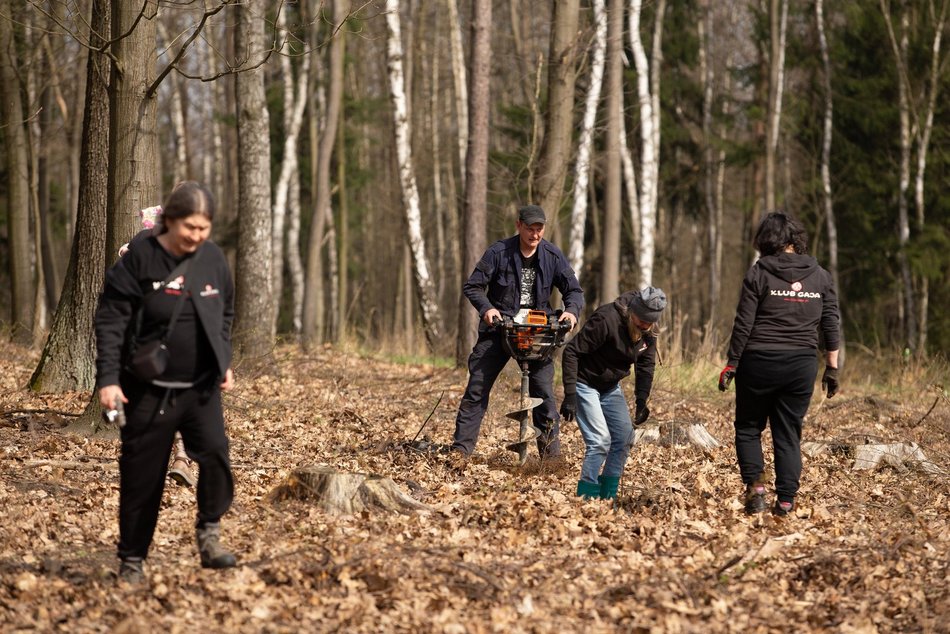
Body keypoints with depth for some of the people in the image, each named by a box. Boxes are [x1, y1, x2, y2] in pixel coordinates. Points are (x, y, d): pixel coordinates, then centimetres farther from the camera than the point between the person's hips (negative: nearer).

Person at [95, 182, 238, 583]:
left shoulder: (213, 258, 2)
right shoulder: (140, 258, -11)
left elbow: (225, 315, 17)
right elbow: (111, 320, -9)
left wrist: (224, 363, 11)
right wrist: (108, 378, -15)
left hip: (202, 386, 3)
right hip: (150, 389, -3)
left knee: (214, 453, -18)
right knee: (142, 475, 3)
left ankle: (209, 532, 1)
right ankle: (132, 559, 17)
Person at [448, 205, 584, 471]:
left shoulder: (553, 256, -1)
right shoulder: (499, 252, -8)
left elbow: (574, 290, 4)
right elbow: (472, 286, -5)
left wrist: (571, 310, -18)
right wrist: (486, 308, -24)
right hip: (498, 329, -1)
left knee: (544, 391, -3)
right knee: (477, 388, -5)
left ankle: (551, 453, 8)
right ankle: (460, 449, -2)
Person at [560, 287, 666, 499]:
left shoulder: (649, 331, -7)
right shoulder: (606, 320, -29)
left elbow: (646, 365, 6)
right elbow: (572, 352, -27)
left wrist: (641, 401, -6)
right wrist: (570, 395, -29)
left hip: (611, 387, 8)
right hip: (585, 384, -8)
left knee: (624, 438, 3)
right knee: (600, 440, -17)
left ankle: (607, 497, 12)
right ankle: (586, 499, -11)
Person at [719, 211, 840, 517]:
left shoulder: (759, 273, -5)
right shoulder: (820, 276, 6)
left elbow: (743, 324, -7)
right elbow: (831, 324, 7)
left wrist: (732, 364, 0)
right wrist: (832, 367, 13)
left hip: (759, 362, -3)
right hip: (803, 365, 3)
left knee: (748, 427, 13)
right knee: (789, 434, 9)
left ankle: (755, 483, -4)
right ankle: (786, 500, 5)